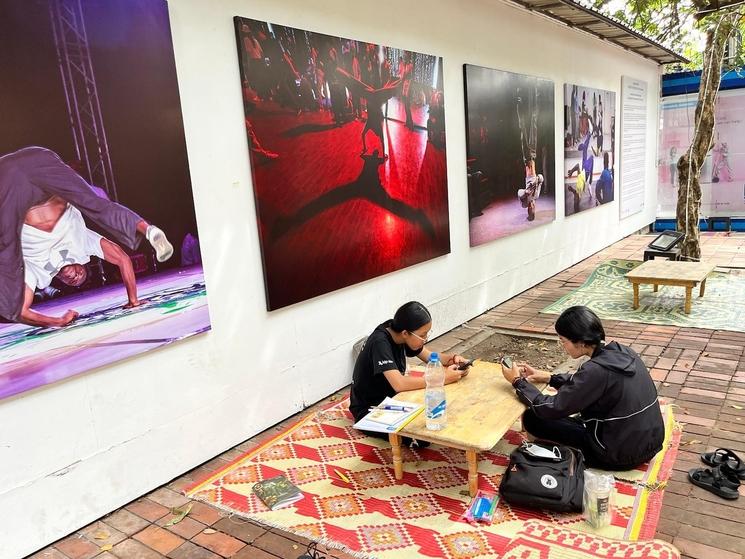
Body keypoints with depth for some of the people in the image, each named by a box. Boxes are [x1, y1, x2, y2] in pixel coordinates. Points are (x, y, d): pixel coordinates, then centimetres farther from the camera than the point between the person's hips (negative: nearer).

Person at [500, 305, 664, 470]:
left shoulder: (596, 369, -26)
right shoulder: (623, 352, -2)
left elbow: (550, 409, -19)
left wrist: (518, 381, -7)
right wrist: (549, 377, 11)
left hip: (622, 455, -8)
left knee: (532, 418, -4)